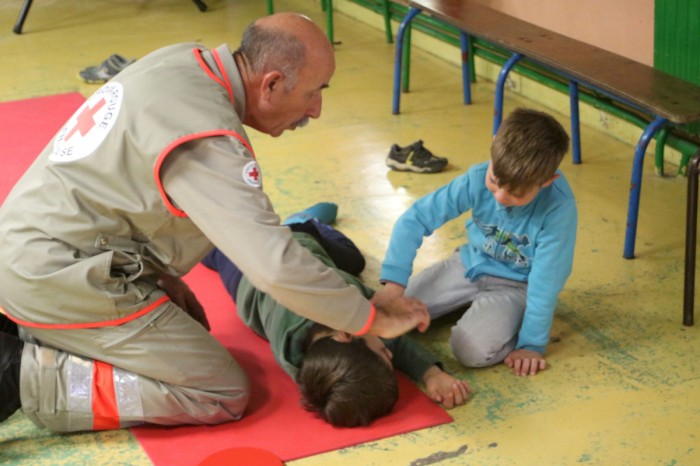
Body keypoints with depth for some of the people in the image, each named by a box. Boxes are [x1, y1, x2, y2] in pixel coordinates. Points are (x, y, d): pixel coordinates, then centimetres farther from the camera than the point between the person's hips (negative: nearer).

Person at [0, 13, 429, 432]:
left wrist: (162, 273, 10)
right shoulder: (206, 140, -26)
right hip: (60, 282, -9)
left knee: (188, 326, 23)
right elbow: (277, 265, -30)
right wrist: (373, 319, -17)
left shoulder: (186, 60, -1)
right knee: (222, 396, -3)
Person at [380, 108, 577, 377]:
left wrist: (532, 344, -18)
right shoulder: (477, 179, -23)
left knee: (473, 349, -30)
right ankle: (474, 303, 17)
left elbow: (546, 280, -23)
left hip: (516, 284, -4)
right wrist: (393, 281, -32)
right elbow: (415, 219, -21)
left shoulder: (558, 207, -31)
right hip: (470, 265, 4)